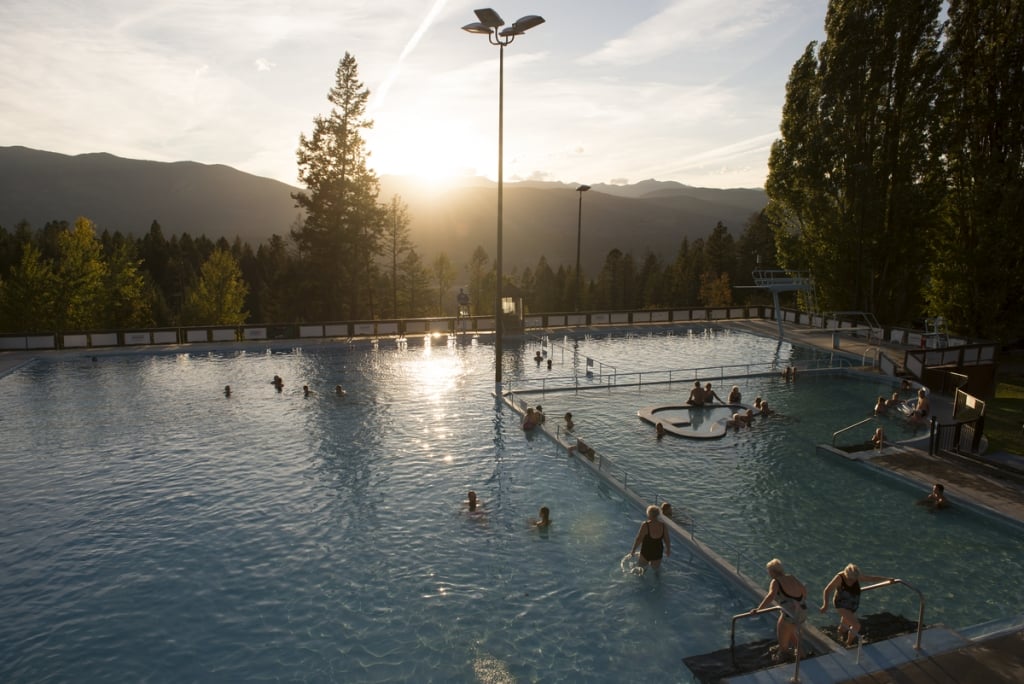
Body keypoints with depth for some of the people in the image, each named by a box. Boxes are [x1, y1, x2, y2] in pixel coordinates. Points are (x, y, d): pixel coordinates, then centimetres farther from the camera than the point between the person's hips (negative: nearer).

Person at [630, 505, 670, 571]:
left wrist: (633, 550, -3)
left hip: (646, 553, -3)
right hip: (658, 554, 3)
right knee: (656, 569, 27)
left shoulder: (645, 525, -23)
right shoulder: (663, 526, -13)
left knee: (642, 568, 24)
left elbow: (639, 539, -17)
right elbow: (667, 540, -1)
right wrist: (668, 550, 18)